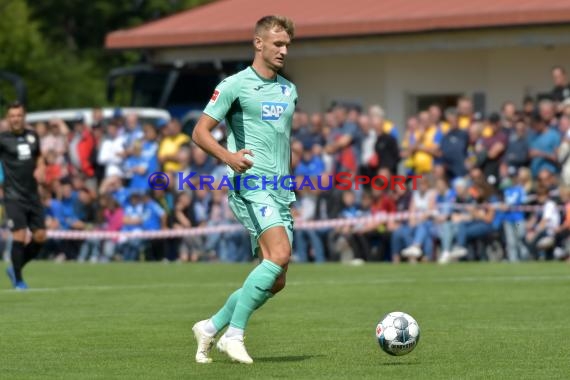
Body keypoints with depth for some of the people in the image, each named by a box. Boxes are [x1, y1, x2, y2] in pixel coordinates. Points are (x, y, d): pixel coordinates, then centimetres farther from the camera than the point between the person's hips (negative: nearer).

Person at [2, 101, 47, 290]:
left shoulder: (32, 136, 9)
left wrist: (40, 168, 3)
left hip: (32, 195, 5)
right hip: (14, 196, -5)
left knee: (40, 237, 3)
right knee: (20, 236, -12)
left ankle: (15, 269, 23)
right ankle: (18, 280, 2)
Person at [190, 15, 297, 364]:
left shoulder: (289, 90, 18)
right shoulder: (236, 85, -2)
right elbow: (200, 132, -6)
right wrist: (228, 156, -24)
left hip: (281, 191, 7)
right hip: (251, 186, -7)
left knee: (275, 281, 2)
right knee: (280, 254, -26)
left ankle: (211, 328, 18)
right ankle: (234, 334, -20)